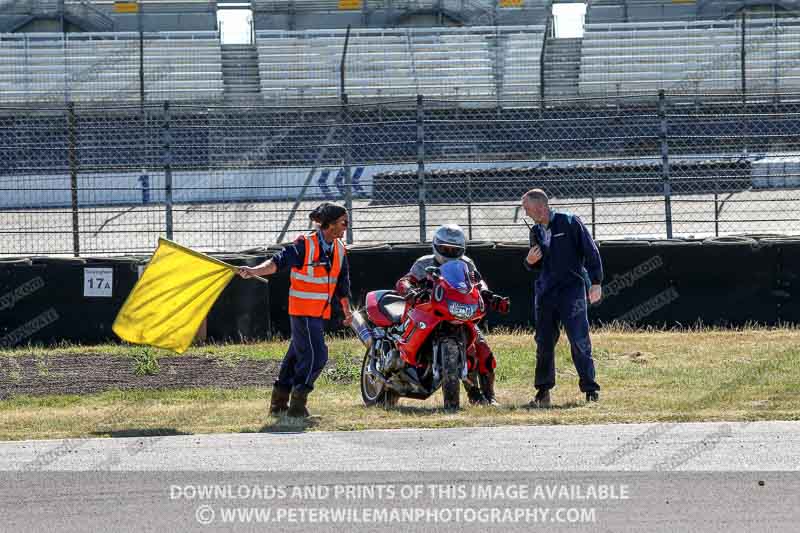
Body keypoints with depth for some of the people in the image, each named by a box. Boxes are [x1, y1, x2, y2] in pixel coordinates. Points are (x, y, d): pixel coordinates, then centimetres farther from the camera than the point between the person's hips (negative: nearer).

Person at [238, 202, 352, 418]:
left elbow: (342, 282, 18)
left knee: (297, 354, 13)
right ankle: (297, 404, -12)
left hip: (320, 312, 8)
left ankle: (279, 402, 21)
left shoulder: (339, 249, 8)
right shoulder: (305, 245, -15)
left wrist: (347, 309, 16)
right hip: (303, 310, -8)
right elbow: (278, 262, -23)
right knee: (316, 355, -14)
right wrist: (254, 271, -38)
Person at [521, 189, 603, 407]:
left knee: (579, 340, -9)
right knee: (544, 342, 5)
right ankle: (543, 391, 13)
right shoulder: (536, 232, 14)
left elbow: (591, 251, -5)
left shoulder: (569, 223, -4)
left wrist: (595, 282, -11)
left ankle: (590, 388, -3)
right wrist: (529, 262, 2)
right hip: (545, 291, 6)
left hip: (572, 289, -6)